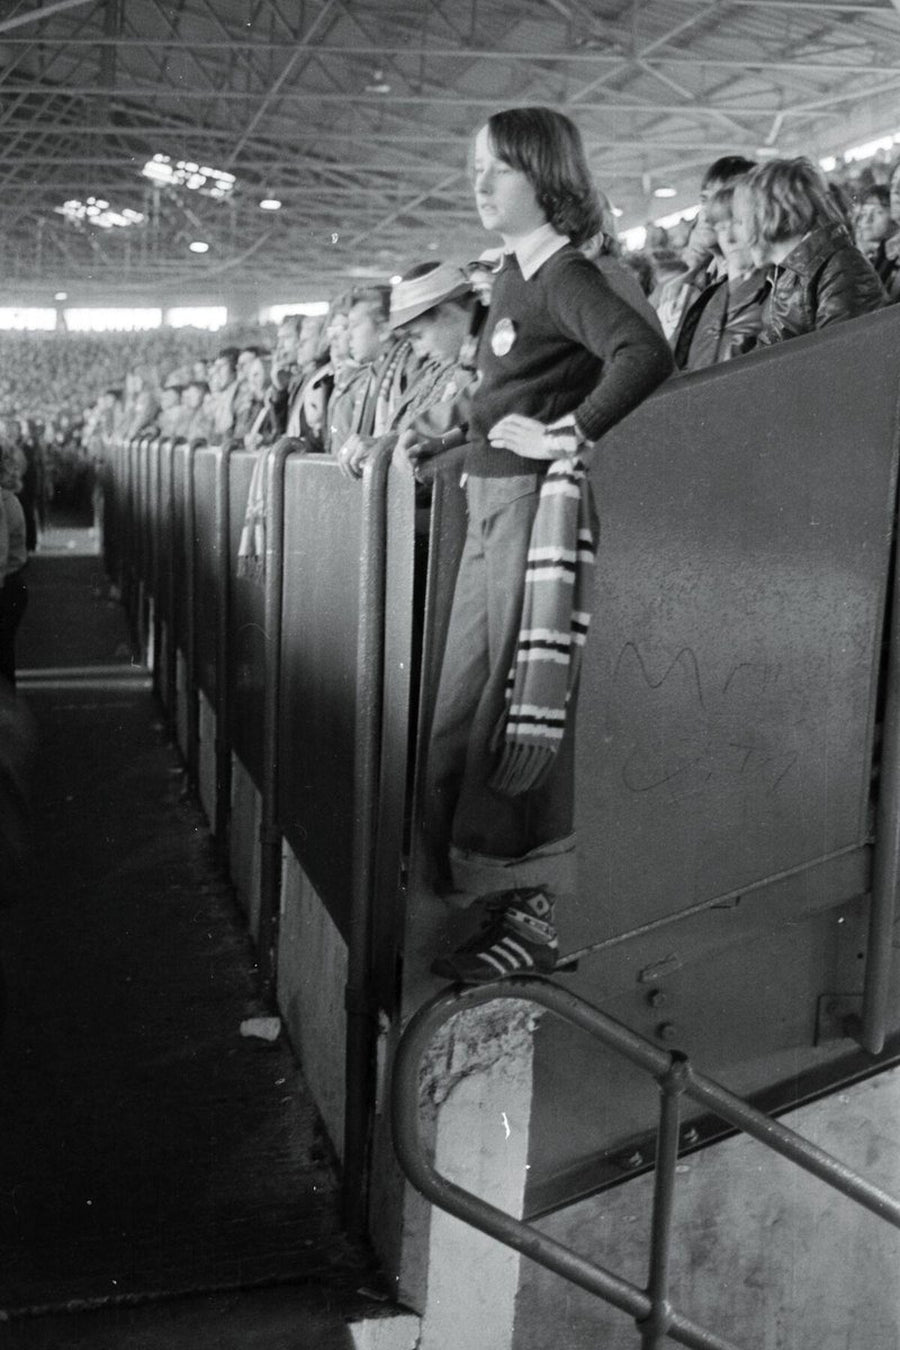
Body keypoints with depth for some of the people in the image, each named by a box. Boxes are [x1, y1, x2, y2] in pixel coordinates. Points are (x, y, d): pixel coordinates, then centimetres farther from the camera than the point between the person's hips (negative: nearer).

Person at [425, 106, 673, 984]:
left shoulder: (563, 275, -11)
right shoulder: (512, 272, 16)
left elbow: (645, 354, -27)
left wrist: (569, 435, -19)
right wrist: (486, 436, 13)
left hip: (537, 504, -10)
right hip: (489, 502, 10)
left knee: (521, 715, -5)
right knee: (464, 711, 12)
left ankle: (532, 917, 6)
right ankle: (497, 899, 25)